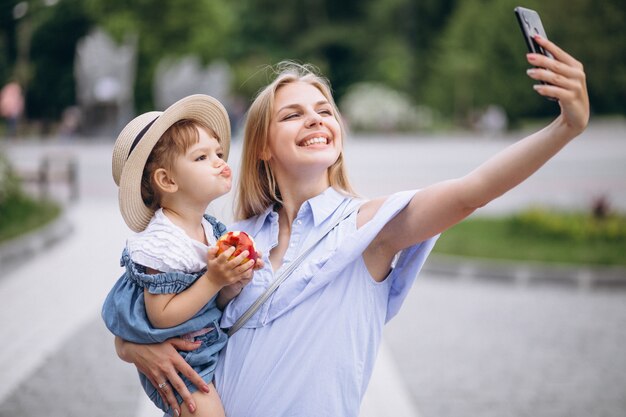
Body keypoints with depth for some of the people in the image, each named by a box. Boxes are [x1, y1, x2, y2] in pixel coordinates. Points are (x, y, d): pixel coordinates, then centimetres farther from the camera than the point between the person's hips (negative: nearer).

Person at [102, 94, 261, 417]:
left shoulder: (212, 229, 1)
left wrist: (234, 284, -13)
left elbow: (217, 303, 8)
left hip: (215, 349, 8)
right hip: (179, 361, -8)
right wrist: (213, 279, -25)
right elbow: (161, 317, -23)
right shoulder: (160, 244, -23)